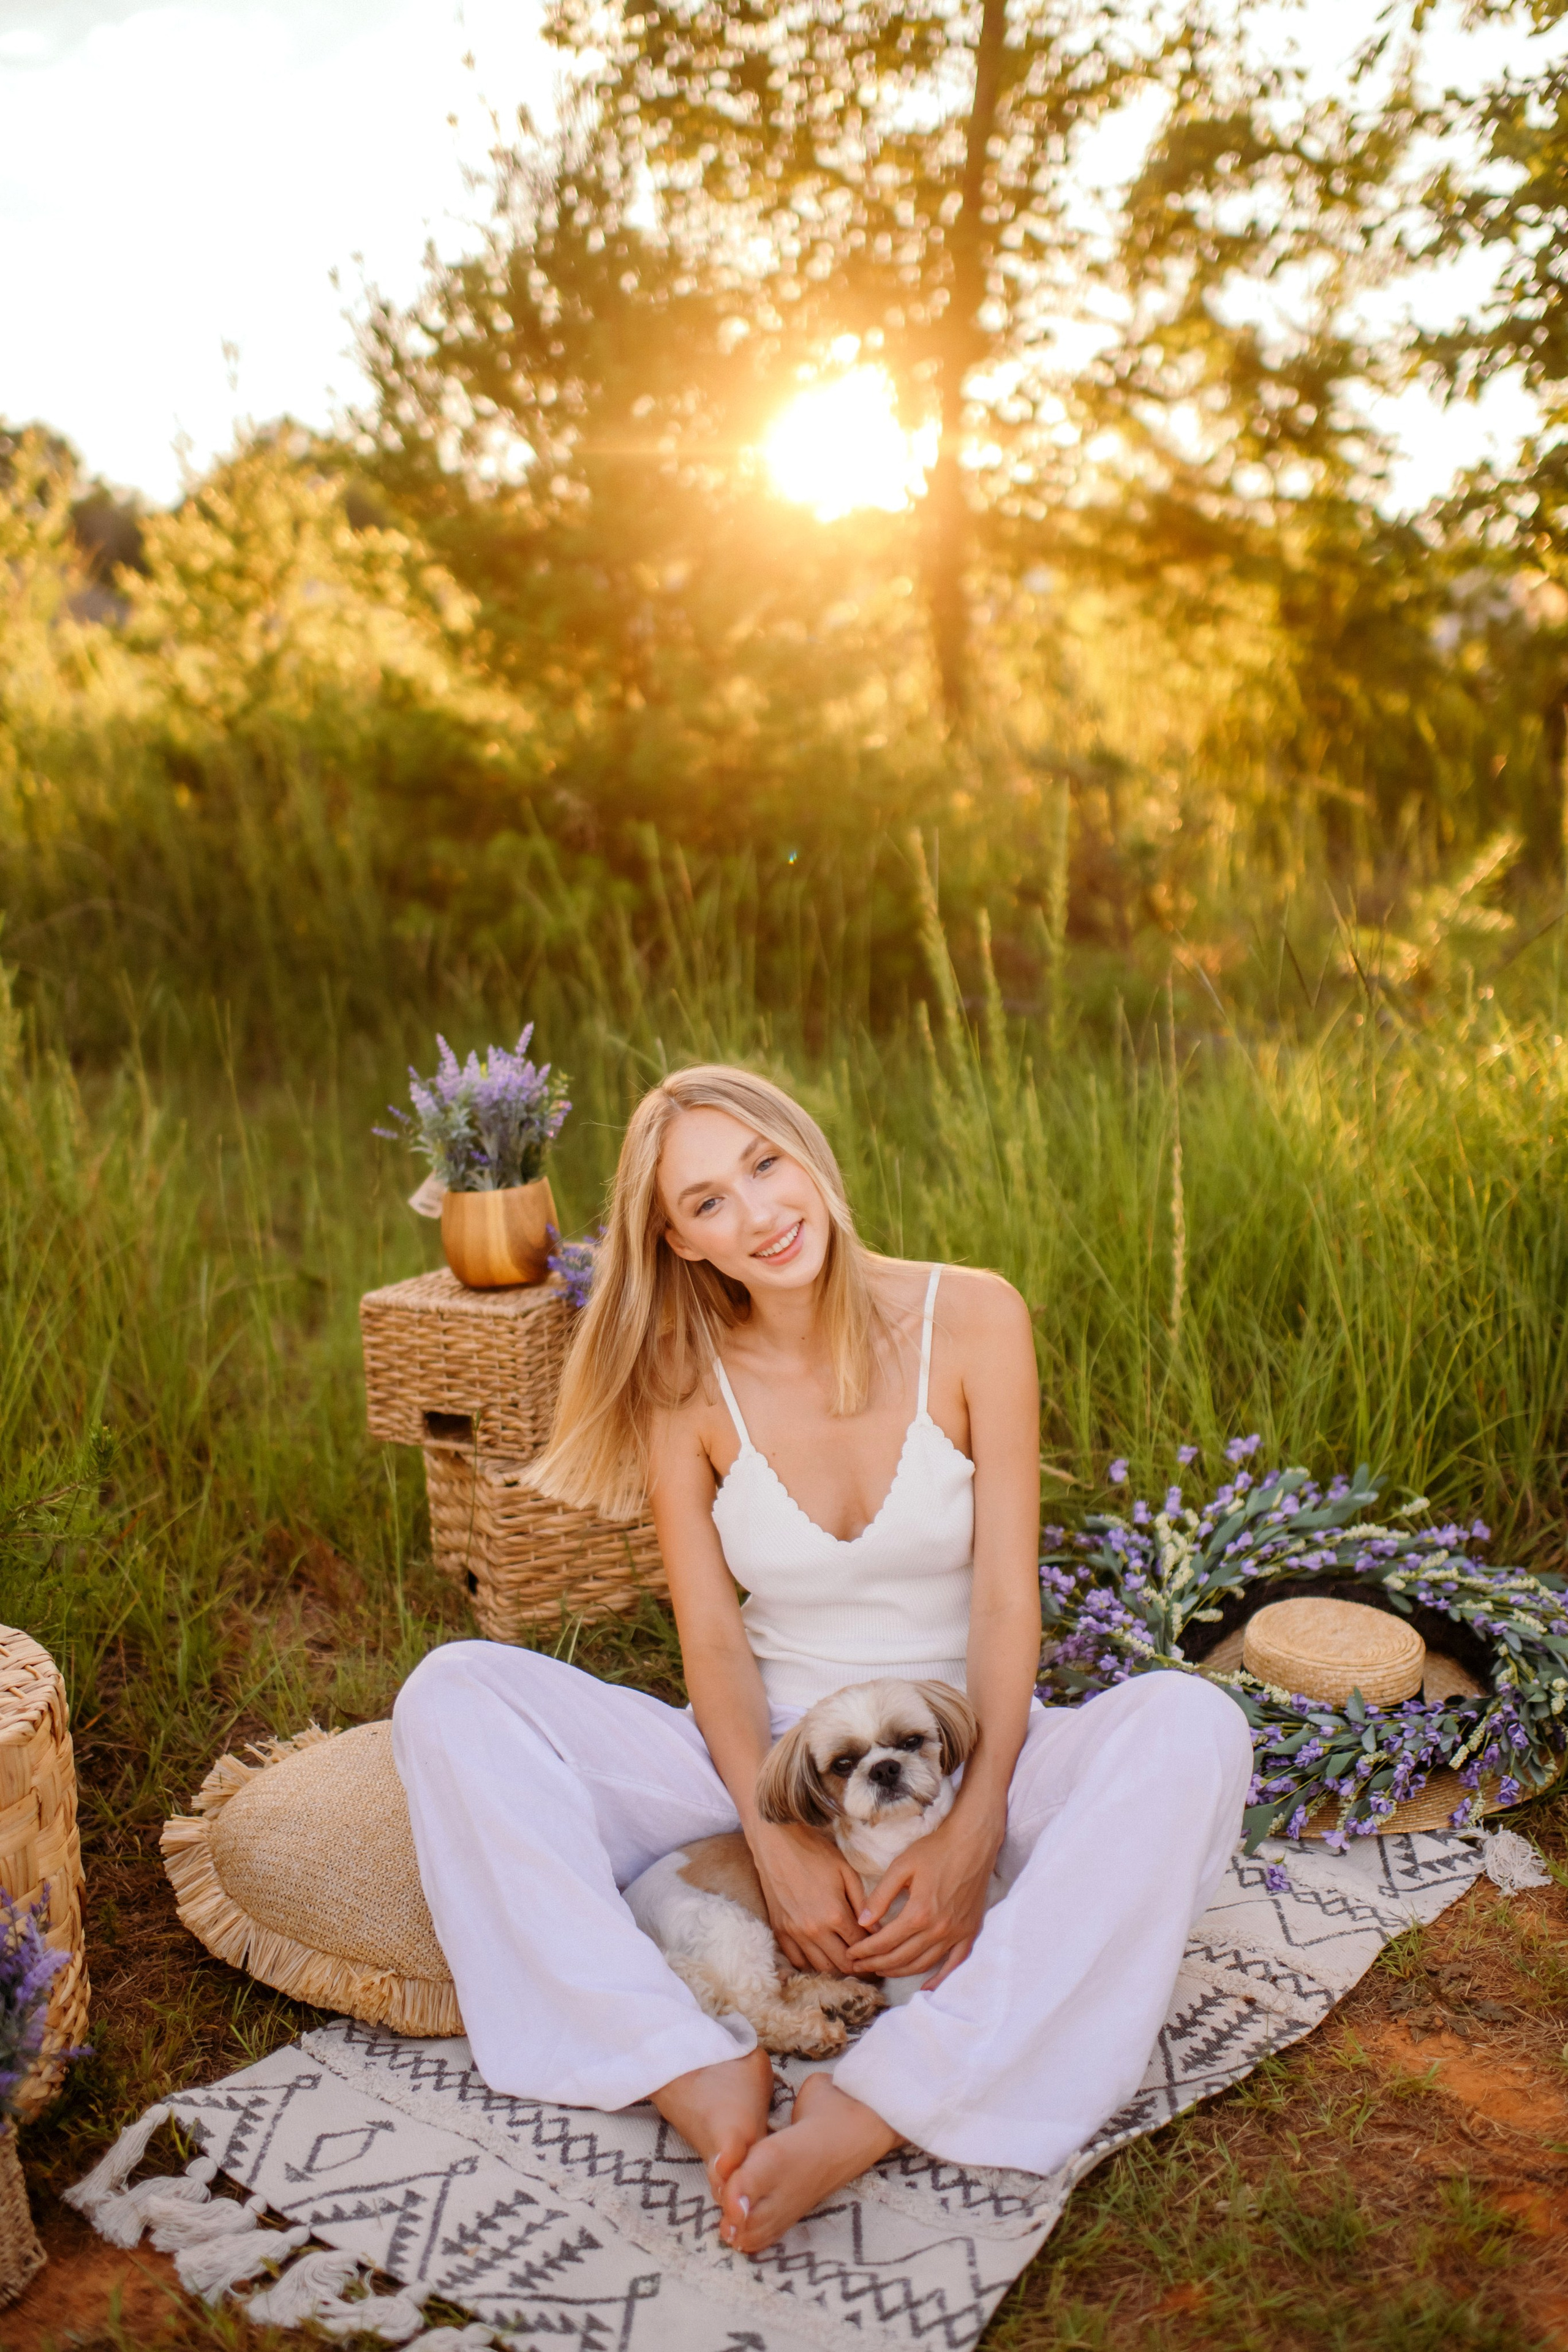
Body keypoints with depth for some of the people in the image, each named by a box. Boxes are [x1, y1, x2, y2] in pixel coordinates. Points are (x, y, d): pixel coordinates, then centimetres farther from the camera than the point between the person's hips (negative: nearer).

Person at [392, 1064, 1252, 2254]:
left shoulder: (971, 1319, -9)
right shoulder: (684, 1384, -5)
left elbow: (1007, 1595, -11)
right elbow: (712, 1635, -6)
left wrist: (976, 1832, -22)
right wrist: (779, 1839, -22)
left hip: (965, 1748, -1)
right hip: (767, 1760, 1)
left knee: (1191, 1724, -32)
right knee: (451, 1696, -19)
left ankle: (871, 2111, -37)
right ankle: (705, 2079, -34)